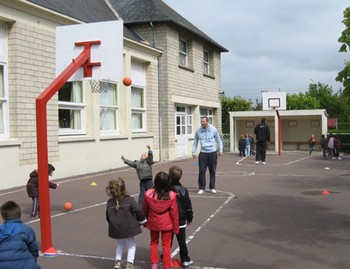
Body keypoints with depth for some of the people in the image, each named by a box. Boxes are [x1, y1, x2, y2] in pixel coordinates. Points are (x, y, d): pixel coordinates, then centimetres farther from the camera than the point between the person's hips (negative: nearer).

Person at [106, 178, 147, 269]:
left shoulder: (110, 202, -2)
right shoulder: (129, 200, -13)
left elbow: (107, 216, 5)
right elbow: (138, 210, -15)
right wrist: (142, 220, 3)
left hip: (116, 229, 4)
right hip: (128, 228, -4)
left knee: (120, 244, 28)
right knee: (131, 245, 15)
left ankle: (117, 262, 20)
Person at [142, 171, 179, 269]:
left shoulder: (149, 194, -18)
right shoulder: (171, 196, -21)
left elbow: (145, 209, -2)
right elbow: (174, 213, -11)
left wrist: (147, 220, 18)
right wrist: (176, 228, 2)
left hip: (153, 223, 1)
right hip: (166, 224, -1)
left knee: (154, 243, 23)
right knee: (166, 245, 13)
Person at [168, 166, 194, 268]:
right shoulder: (183, 190, -13)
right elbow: (188, 206, -5)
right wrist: (189, 218, 9)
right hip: (180, 220, -1)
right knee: (181, 240, 5)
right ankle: (185, 260, 11)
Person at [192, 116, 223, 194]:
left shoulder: (213, 129, -2)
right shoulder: (198, 131, -1)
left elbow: (219, 140, 8)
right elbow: (195, 142, 9)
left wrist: (220, 150, 4)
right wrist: (193, 152, 5)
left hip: (212, 152, 0)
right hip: (203, 153, 0)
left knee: (212, 171, 8)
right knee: (202, 171, -4)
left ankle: (212, 188, 19)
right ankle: (201, 188, 4)